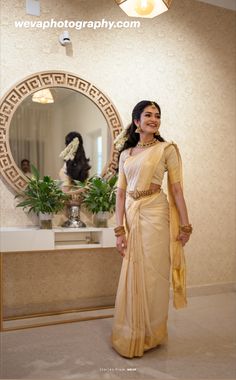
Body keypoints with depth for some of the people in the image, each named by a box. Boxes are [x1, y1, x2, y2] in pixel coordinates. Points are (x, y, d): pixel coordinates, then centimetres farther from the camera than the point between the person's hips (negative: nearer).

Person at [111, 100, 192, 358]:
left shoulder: (167, 149, 0)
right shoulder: (126, 153, 11)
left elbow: (177, 190, -4)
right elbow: (121, 193, 7)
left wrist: (185, 225, -5)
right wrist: (119, 230, 1)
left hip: (155, 215, -4)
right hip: (131, 216, 4)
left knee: (152, 275, 4)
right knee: (132, 276, 12)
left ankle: (151, 335, 24)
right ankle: (132, 335, 31)